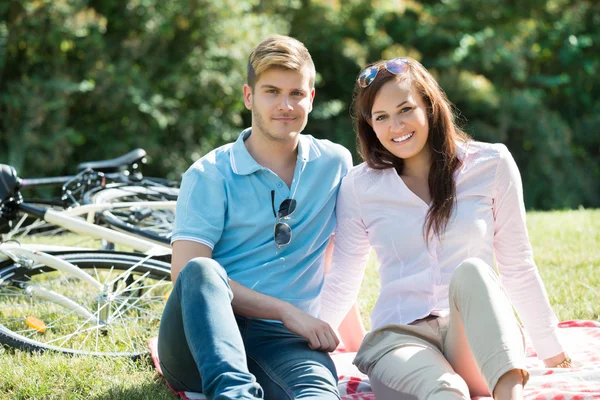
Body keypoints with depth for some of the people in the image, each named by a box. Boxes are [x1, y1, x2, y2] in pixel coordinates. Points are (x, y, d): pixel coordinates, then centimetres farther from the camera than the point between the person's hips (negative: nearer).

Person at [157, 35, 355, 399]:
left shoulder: (335, 164, 13)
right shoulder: (209, 175, 1)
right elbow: (186, 270, -12)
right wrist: (285, 310, -16)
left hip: (282, 342, 2)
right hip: (198, 344, -2)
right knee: (200, 272, -37)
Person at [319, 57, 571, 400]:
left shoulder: (491, 165, 5)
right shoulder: (360, 187, 7)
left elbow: (517, 267, 11)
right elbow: (342, 282, 16)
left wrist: (550, 345, 16)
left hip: (479, 340, 0)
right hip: (401, 337, 0)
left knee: (471, 270, -35)